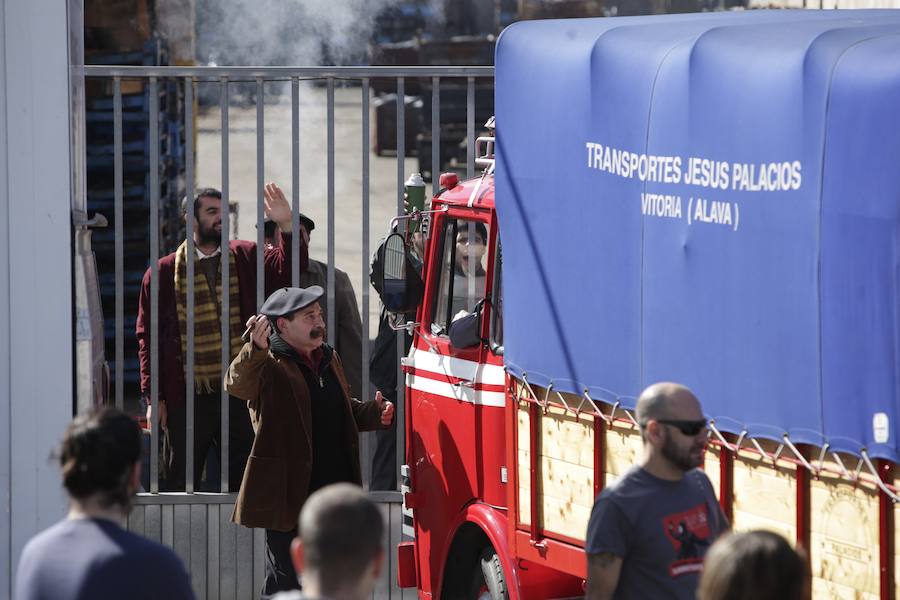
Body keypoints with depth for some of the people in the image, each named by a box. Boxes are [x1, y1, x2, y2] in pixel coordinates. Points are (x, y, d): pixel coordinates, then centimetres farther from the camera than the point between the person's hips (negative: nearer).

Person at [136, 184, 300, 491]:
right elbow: (148, 336, 1)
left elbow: (286, 269, -6)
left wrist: (286, 225, -22)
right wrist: (153, 398, -4)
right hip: (187, 398, -2)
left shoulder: (245, 258, 9)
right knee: (182, 481, 4)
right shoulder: (164, 272, 2)